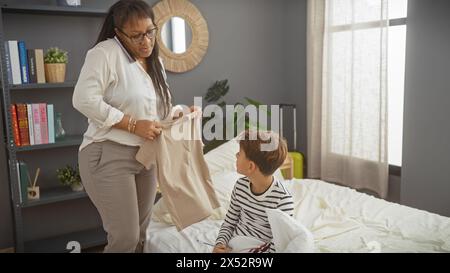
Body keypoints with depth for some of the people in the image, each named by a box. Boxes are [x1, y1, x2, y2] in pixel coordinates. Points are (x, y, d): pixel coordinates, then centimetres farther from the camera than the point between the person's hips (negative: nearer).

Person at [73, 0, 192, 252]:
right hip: (109, 156, -7)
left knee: (141, 232, 15)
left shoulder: (154, 62, 13)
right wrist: (133, 125, -22)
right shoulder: (106, 52, -11)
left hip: (146, 156, 8)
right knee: (126, 236, -7)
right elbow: (84, 100, -21)